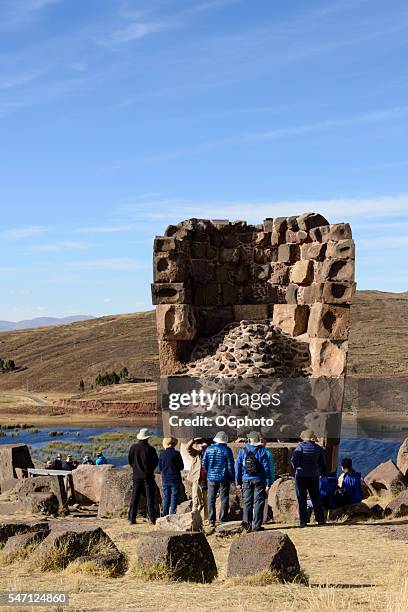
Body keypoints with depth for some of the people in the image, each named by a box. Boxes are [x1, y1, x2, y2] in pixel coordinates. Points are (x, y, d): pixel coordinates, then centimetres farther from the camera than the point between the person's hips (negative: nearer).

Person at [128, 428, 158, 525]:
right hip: (148, 476, -3)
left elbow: (130, 461, 6)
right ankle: (151, 518, -1)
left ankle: (131, 518, 5)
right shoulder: (150, 449, -12)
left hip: (137, 476, 3)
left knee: (135, 497, 7)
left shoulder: (133, 447, -3)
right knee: (150, 497, 3)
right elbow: (156, 462, -2)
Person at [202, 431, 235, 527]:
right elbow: (230, 466, -7)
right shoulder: (227, 450, -7)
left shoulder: (209, 449, 1)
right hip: (224, 478, -2)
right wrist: (232, 478, 3)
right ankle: (223, 520, 3)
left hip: (211, 478, 2)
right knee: (224, 500, 5)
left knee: (211, 500, 8)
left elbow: (204, 463, 3)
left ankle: (211, 521, 7)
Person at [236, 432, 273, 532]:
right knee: (258, 502, 2)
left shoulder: (243, 451, 3)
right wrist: (268, 483, -3)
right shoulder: (262, 451, -5)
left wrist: (238, 482, 12)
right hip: (259, 480, -2)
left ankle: (247, 522, 3)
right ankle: (256, 525, 1)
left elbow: (238, 467, 5)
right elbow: (266, 468, -7)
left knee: (247, 502, 10)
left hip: (246, 480, 3)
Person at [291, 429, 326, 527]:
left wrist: (297, 470, 6)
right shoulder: (318, 448, 6)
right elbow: (322, 463, 12)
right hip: (314, 475, 4)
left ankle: (303, 521, -1)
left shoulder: (300, 446, -7)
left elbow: (294, 460, -10)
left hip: (301, 475, -4)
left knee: (302, 499, 1)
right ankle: (320, 519, 11)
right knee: (316, 498, 11)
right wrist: (320, 472, 24)